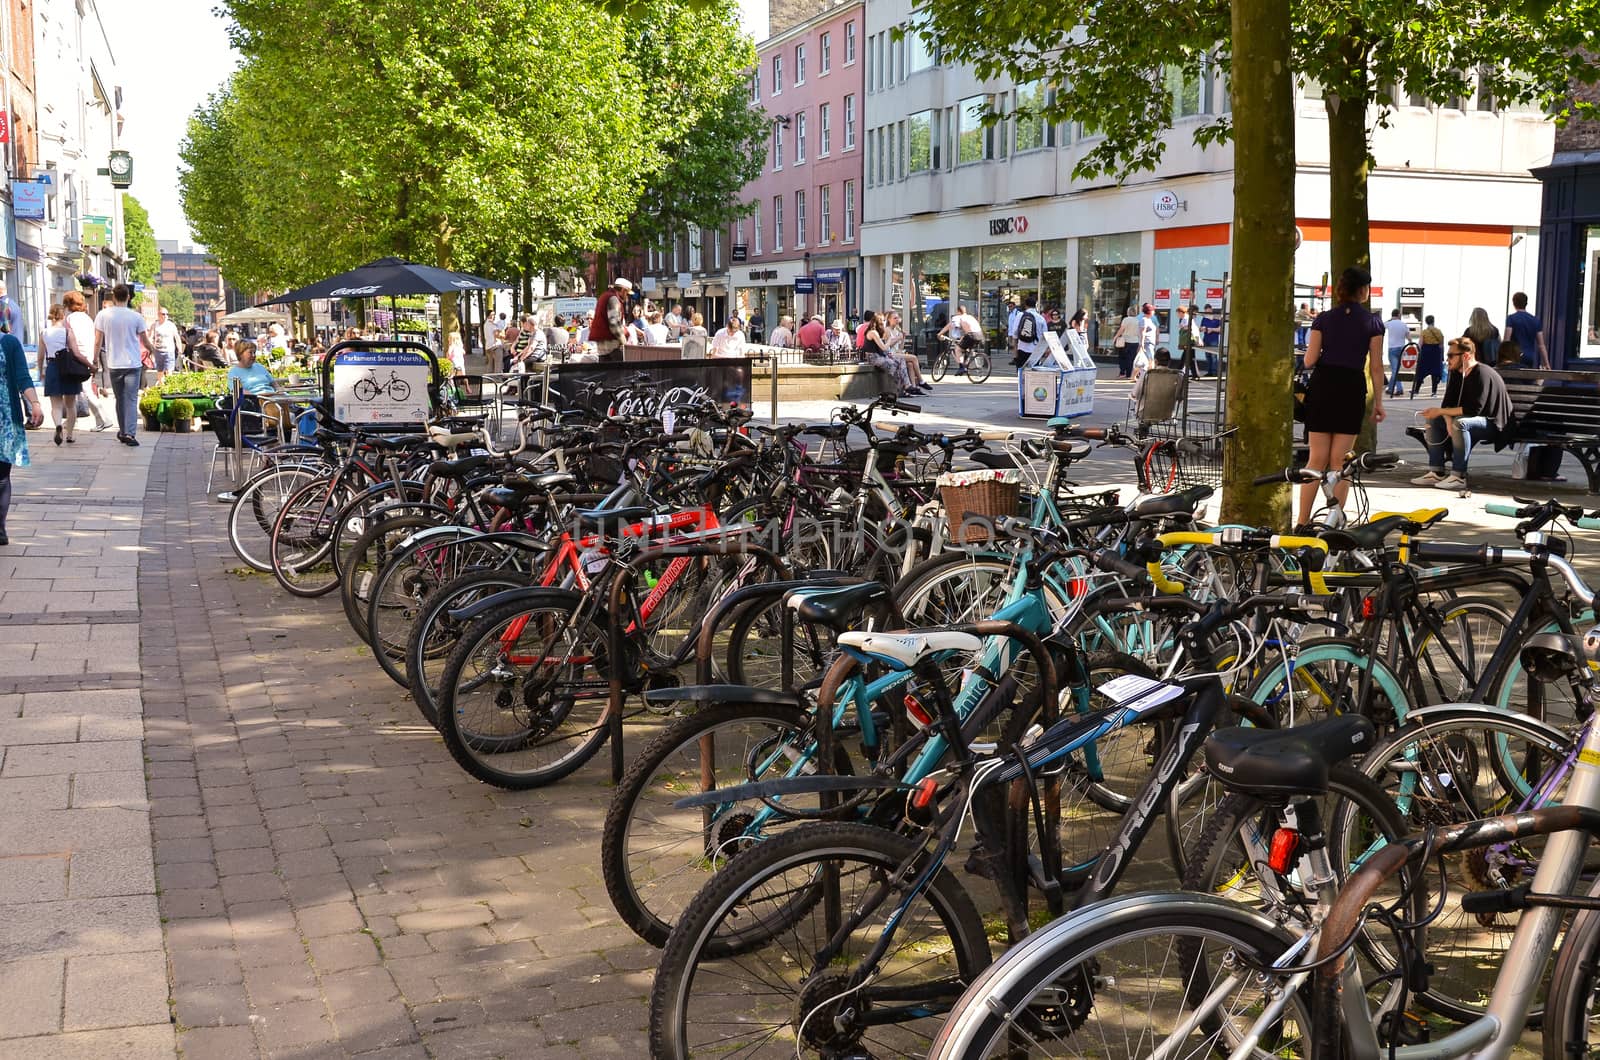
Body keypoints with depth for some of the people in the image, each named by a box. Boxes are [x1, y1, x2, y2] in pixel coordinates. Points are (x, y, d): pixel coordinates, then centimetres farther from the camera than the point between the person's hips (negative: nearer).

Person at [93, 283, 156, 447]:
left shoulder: (103, 315, -3)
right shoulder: (136, 316, -5)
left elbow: (98, 342, -2)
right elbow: (145, 341, 4)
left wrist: (95, 360, 10)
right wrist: (151, 349, 26)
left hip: (114, 364, 2)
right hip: (133, 364, -2)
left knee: (120, 399, 15)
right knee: (131, 400, -3)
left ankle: (123, 432, 21)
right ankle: (130, 434, -14)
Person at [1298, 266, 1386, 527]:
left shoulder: (1324, 319, 2)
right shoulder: (1372, 322, 0)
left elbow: (1309, 361, -2)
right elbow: (1376, 367, -1)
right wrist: (1378, 402, 6)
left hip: (1323, 386, 1)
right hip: (1352, 389, -1)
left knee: (1316, 459, 5)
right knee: (1339, 461, 4)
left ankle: (1302, 522, 1)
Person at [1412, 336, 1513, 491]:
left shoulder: (1482, 374, -23)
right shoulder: (1457, 373, 4)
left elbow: (1473, 410, -29)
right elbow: (1448, 403, 1)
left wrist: (1440, 411, -24)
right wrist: (1448, 420, -21)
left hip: (1494, 424, -10)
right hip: (1478, 422, 10)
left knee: (1460, 423, -35)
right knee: (1433, 420, 1)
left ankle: (1458, 476, -31)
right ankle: (1436, 472, -5)